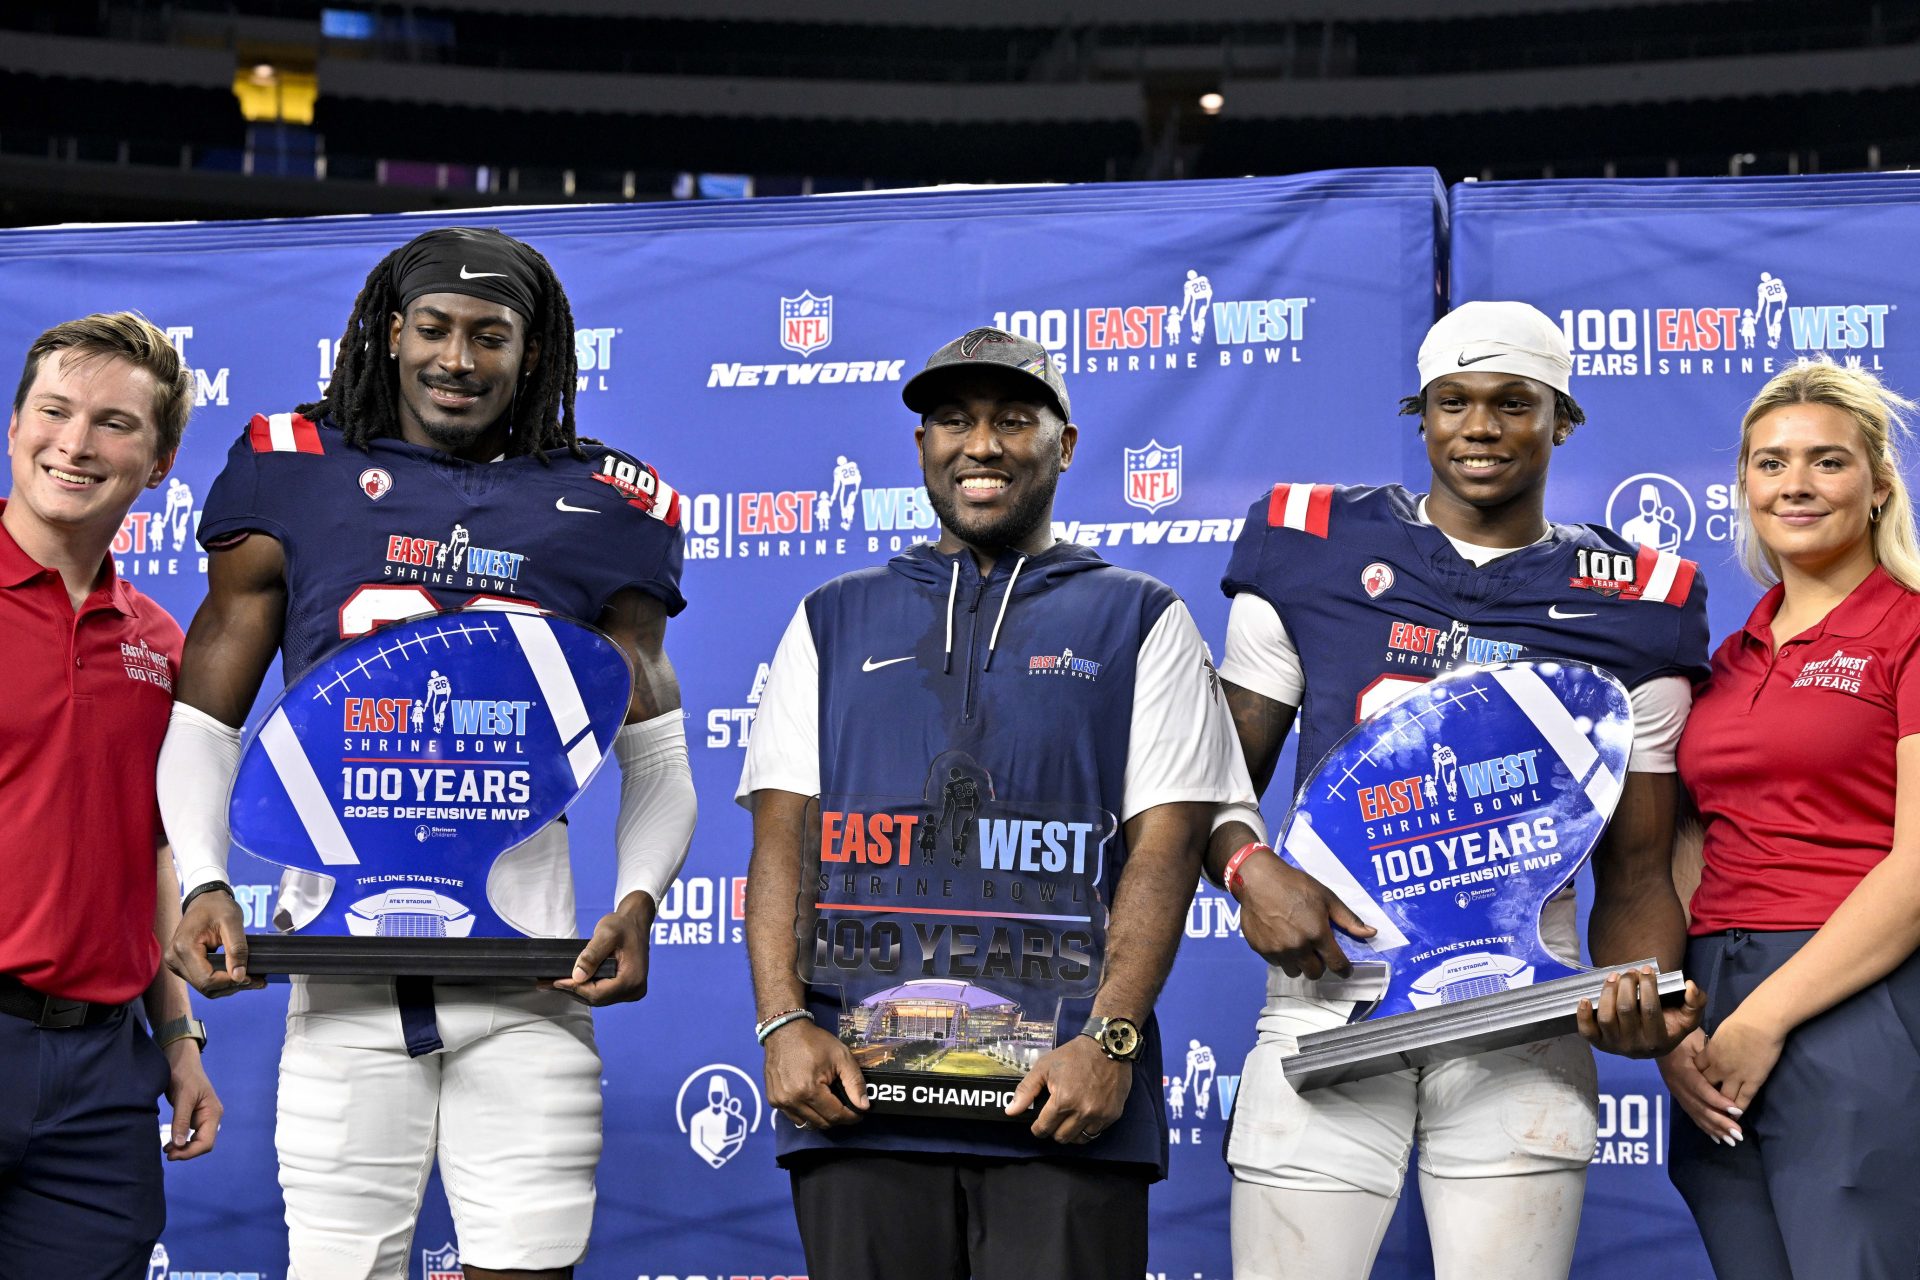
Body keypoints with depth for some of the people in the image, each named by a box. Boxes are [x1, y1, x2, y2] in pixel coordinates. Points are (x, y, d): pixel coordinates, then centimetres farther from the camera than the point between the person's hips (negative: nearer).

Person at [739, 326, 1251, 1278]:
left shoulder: (1140, 621, 11)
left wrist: (1110, 1040, -11)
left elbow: (1164, 847, 2)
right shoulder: (834, 621, 18)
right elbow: (782, 836, 10)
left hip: (1063, 1092, -2)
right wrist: (784, 1022, -4)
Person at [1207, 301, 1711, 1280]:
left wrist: (1638, 996, -13)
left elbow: (1634, 874, 8)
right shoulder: (1312, 551, 7)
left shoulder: (1631, 603, 7)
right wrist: (1249, 869, -12)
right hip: (1329, 1006, 0)